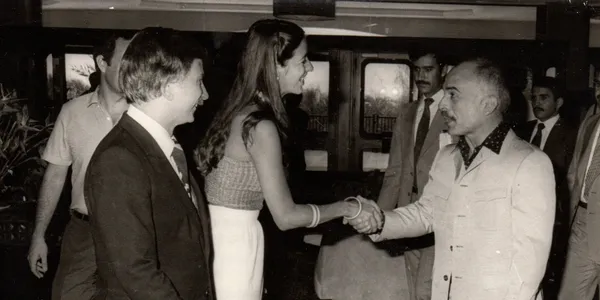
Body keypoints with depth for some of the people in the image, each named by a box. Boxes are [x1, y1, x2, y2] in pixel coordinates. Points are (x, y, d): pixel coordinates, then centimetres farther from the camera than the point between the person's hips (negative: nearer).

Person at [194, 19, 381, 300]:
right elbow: (285, 216, -20)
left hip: (220, 234, 8)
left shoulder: (237, 109, 5)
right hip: (234, 241, -8)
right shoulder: (260, 126, -22)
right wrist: (349, 207, -10)